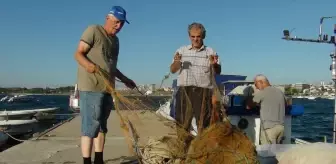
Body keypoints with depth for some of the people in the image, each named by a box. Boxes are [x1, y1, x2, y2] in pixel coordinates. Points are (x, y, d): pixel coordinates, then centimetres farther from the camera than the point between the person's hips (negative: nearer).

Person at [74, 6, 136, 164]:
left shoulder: (115, 40, 19)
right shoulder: (93, 30, -5)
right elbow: (78, 54, -10)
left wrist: (125, 80, 28)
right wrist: (88, 64, -30)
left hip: (107, 88, 8)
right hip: (91, 87, -8)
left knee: (102, 126, 12)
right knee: (90, 126, -9)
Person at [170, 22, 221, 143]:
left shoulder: (210, 52, 9)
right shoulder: (182, 50, 13)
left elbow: (218, 72, 3)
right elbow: (172, 70, 7)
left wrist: (214, 65, -19)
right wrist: (176, 62, -14)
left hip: (204, 91, -1)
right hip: (184, 90, 1)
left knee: (203, 122, 3)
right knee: (182, 121, 3)